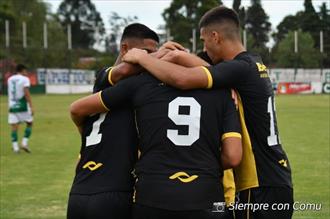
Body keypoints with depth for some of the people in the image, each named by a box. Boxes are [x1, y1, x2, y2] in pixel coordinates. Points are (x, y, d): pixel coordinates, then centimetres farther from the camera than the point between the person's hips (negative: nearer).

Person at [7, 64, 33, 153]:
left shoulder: (10, 79, 10)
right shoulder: (24, 79, -6)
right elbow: (26, 93, -14)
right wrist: (31, 106, -15)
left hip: (12, 106, 4)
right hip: (22, 106, -4)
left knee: (14, 127, 3)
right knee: (29, 123, 11)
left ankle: (15, 147, -3)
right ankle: (24, 143, 0)